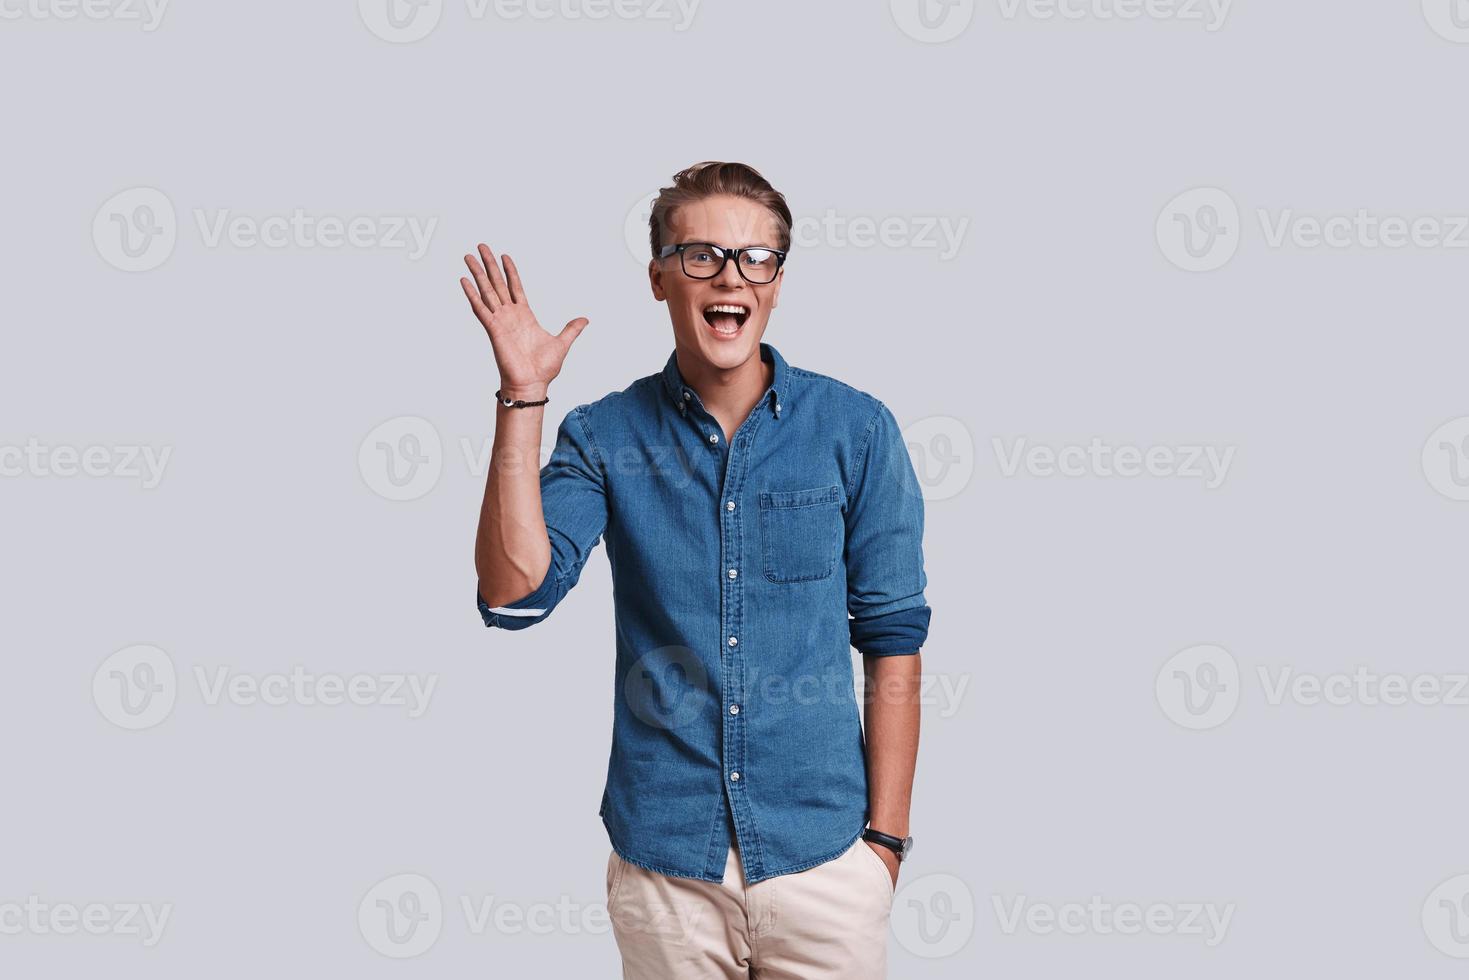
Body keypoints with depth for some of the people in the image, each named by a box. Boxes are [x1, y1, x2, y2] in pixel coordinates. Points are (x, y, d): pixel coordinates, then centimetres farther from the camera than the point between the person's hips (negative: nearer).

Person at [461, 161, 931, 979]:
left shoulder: (855, 429, -2)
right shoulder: (605, 436, 0)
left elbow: (892, 640, 0)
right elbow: (513, 596, -13)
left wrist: (886, 834, -2)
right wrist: (522, 397, -14)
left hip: (824, 851, 0)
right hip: (662, 859, 1)